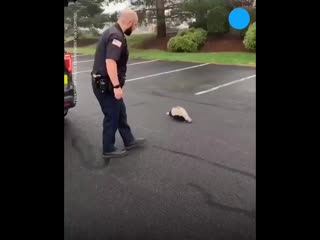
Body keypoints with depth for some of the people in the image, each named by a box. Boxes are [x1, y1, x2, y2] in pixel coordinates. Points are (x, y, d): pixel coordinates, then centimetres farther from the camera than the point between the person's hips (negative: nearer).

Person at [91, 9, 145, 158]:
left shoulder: (112, 31, 13)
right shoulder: (117, 36, -20)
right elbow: (110, 62, -31)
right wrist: (117, 86, -28)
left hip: (103, 82, 10)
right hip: (106, 85, -10)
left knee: (121, 113, 19)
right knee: (112, 116, 4)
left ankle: (129, 141, 33)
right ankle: (108, 150, 19)